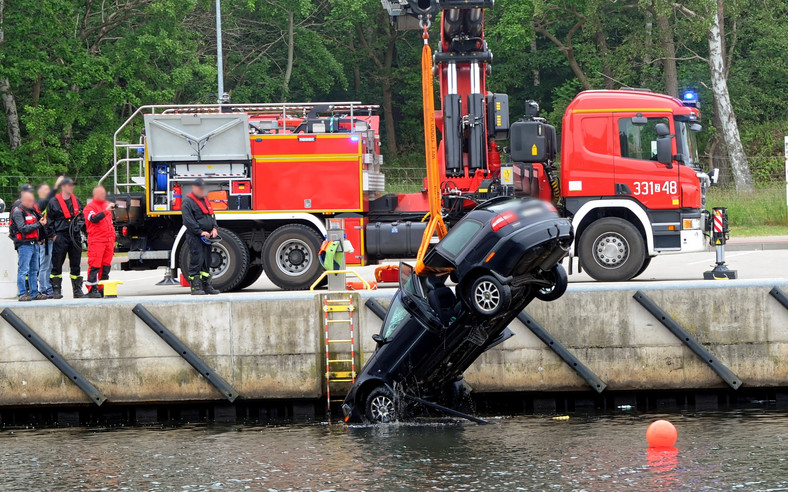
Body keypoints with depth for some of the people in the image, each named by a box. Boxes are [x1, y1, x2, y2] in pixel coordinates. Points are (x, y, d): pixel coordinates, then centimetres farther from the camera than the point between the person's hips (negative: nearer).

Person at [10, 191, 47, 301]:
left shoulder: (33, 210, 18)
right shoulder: (18, 212, -7)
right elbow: (23, 228, -16)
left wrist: (43, 221, 2)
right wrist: (38, 224, -14)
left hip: (34, 244, 8)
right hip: (24, 245, -8)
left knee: (34, 270, 11)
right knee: (23, 270, -8)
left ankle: (34, 293, 16)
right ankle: (22, 294, -8)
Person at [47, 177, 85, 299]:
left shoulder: (76, 201, 14)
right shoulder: (53, 202, 0)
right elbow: (49, 220, 0)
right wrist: (53, 235, -8)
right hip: (60, 236, -4)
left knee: (75, 265, 6)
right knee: (57, 264, -5)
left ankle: (77, 290, 10)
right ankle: (56, 290, -1)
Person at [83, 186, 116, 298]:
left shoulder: (106, 205, 23)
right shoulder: (89, 207, -2)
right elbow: (94, 218, -21)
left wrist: (113, 240, 26)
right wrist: (106, 211, -27)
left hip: (108, 240, 7)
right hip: (96, 241, -7)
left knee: (106, 266, 6)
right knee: (94, 265, -11)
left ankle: (102, 289, 12)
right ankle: (92, 289, -11)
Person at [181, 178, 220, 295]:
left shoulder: (205, 201, 19)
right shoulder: (188, 202, -7)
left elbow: (212, 215, 22)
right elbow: (188, 221, -14)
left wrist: (214, 228, 4)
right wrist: (201, 232, -18)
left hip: (206, 237, 8)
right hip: (194, 237, -8)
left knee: (206, 261, 11)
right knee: (196, 260, -11)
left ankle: (206, 285, 17)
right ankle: (195, 287, -11)